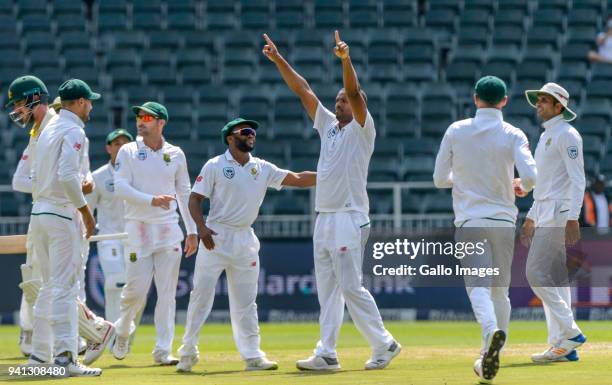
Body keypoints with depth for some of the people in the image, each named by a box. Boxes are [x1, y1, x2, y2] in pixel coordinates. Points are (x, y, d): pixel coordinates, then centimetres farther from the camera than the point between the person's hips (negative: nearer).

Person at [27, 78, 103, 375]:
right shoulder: (74, 131, -11)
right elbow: (67, 176, -22)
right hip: (62, 215, -9)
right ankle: (65, 356, -17)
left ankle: (39, 354, 15)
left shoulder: (48, 130, 17)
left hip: (39, 214, 9)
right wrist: (86, 211, -15)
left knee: (50, 286, 15)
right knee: (65, 287, -11)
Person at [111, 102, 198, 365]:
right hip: (138, 227, -2)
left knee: (167, 292, -3)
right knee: (136, 289, -6)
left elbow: (184, 194, 14)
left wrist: (192, 230, 10)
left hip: (169, 228, 2)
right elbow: (120, 188, -9)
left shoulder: (175, 155, 9)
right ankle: (123, 331, 22)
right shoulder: (128, 152, 1)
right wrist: (151, 200, -22)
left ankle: (163, 350, 0)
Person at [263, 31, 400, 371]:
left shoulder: (361, 130, -3)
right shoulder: (329, 125, 16)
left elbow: (355, 93, -19)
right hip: (324, 219, 8)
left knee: (351, 287, -9)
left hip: (349, 219, -8)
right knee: (327, 290, 6)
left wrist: (346, 59, -33)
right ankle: (326, 354, 6)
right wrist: (279, 60, 10)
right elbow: (303, 91, 15)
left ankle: (384, 345, 0)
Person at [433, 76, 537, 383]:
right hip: (503, 220, 1)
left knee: (478, 286, -12)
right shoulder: (513, 135, -1)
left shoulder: (456, 131, 1)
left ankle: (491, 331, -42)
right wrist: (521, 187, 9)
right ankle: (490, 356, 16)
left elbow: (439, 179, 5)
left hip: (469, 222, -1)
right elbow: (530, 176, -15)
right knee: (500, 289, 14)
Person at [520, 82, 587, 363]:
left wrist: (573, 219, -24)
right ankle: (562, 346, 8)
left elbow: (577, 179, -17)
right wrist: (532, 217, 25)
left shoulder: (567, 135, -10)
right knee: (554, 278, 7)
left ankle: (570, 333, -12)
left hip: (558, 214, -10)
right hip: (544, 215, 10)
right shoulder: (545, 136, 20)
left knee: (537, 274, -15)